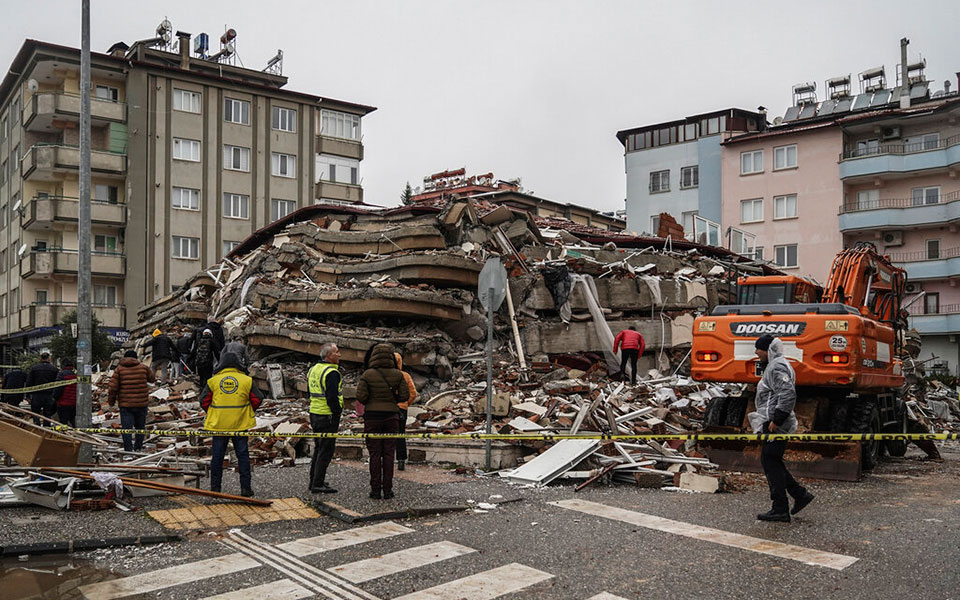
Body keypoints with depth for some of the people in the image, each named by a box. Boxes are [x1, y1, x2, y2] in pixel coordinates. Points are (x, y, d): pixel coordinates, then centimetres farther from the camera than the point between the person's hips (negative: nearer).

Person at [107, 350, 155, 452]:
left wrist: (111, 401, 6)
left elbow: (113, 387, -5)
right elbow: (152, 379, 17)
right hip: (142, 403, 2)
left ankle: (128, 450, -6)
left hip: (125, 405, -2)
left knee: (126, 428, 0)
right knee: (140, 427, 15)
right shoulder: (143, 367, 2)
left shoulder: (119, 369, -1)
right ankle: (138, 448, 19)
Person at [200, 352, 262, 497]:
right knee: (243, 456, 6)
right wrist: (248, 412, 18)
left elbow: (204, 401, 3)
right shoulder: (246, 380, -2)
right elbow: (257, 399, 2)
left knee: (217, 456, 10)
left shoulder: (213, 381, 1)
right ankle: (246, 488, 6)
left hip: (218, 425, 1)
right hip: (240, 425, -1)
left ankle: (215, 488, 15)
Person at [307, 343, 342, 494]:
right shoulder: (331, 373, -17)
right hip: (327, 417, -9)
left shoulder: (313, 369, 13)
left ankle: (314, 481, 26)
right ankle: (318, 484, -2)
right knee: (326, 451, -3)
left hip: (314, 414, 9)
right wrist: (337, 414, -14)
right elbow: (332, 398, -22)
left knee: (318, 449, 19)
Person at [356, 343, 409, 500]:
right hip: (391, 417, 1)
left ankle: (376, 490, 7)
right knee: (388, 454, 7)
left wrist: (370, 401, 10)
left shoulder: (367, 375, -9)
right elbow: (404, 396, -2)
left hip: (372, 417, -1)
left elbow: (361, 396, -12)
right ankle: (387, 490, 8)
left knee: (375, 454, 5)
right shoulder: (397, 375, -3)